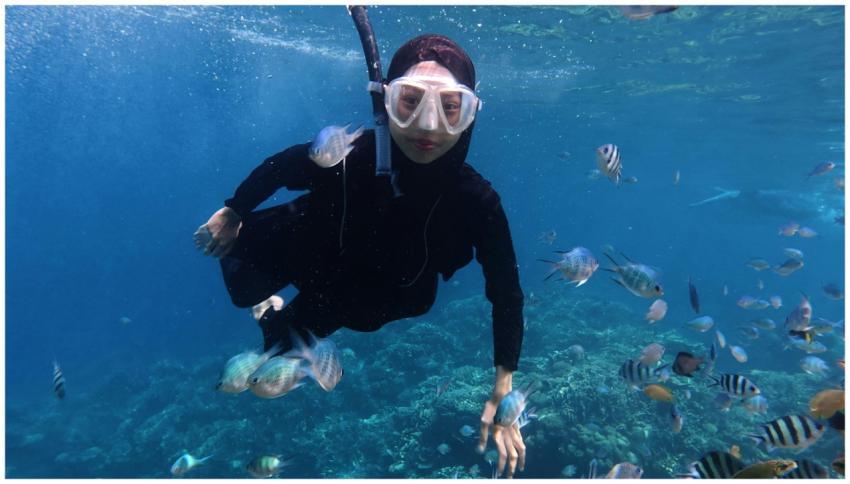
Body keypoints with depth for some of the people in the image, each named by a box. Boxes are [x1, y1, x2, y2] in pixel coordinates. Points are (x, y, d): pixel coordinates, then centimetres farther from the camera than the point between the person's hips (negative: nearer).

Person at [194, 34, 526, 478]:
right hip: (313, 250, 0)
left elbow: (506, 292, -26)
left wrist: (501, 395, -28)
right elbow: (279, 165, -14)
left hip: (376, 301, 1)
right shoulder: (342, 155, -37)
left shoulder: (475, 201, -37)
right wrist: (232, 212, -2)